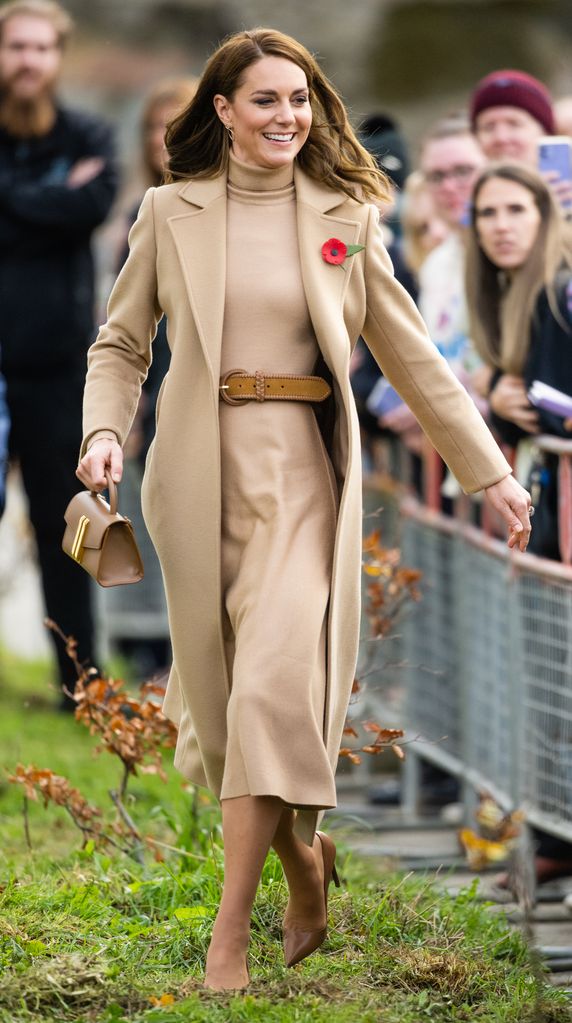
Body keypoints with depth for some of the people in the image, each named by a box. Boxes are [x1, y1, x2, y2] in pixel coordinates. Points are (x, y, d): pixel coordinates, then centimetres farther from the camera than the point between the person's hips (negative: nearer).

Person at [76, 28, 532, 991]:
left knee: (279, 680, -17)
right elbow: (121, 342, 12)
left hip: (301, 470, -1)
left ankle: (229, 932, -15)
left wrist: (491, 471, 8)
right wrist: (105, 433, -7)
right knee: (226, 690, 6)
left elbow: (409, 353, 10)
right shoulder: (171, 211, 6)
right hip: (199, 471, 1)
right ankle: (305, 860, 33)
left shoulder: (344, 217, 6)